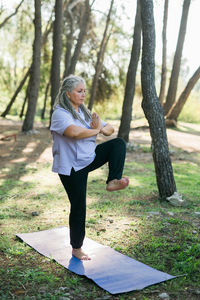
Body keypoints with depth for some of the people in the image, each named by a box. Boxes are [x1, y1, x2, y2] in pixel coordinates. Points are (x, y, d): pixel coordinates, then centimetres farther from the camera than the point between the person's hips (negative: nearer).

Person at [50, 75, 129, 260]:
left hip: (89, 158, 7)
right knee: (78, 207, 0)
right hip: (71, 167, -7)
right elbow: (75, 132, -36)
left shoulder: (84, 112, 9)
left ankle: (113, 181, -19)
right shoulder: (60, 113, -15)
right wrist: (96, 130, -18)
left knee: (118, 143, -7)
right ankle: (76, 249, 18)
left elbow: (110, 129, 11)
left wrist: (103, 128, -14)